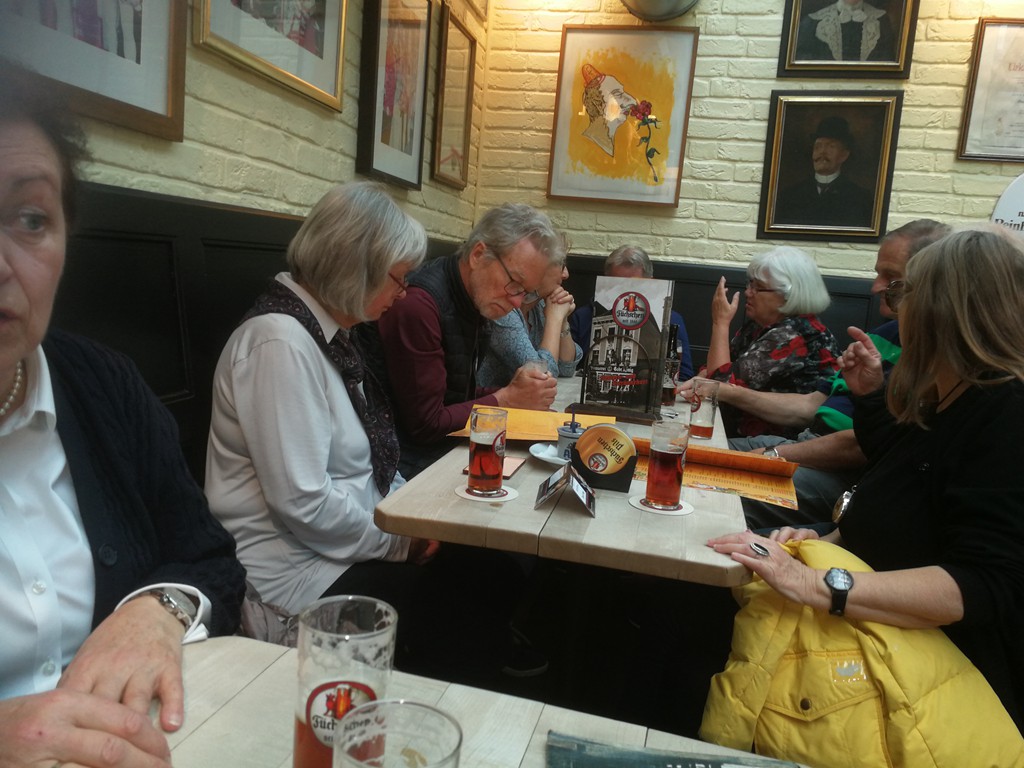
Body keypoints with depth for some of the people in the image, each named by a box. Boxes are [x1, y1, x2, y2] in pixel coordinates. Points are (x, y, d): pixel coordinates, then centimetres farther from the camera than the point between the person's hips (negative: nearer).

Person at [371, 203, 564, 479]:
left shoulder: (477, 303, 6)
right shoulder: (419, 305, -22)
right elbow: (426, 424, -19)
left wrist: (515, 391, -3)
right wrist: (507, 398, -12)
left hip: (447, 450, 9)